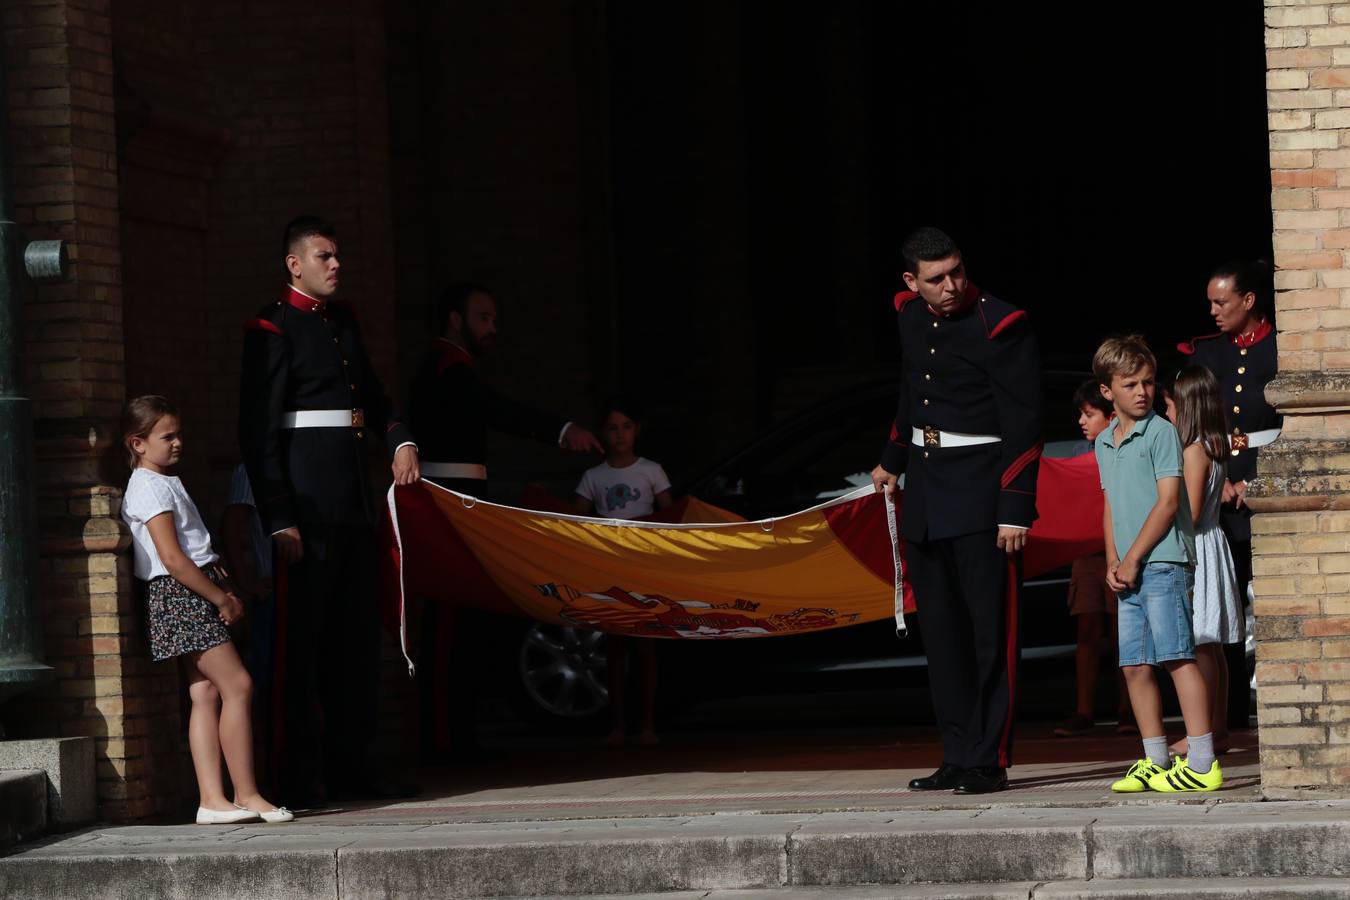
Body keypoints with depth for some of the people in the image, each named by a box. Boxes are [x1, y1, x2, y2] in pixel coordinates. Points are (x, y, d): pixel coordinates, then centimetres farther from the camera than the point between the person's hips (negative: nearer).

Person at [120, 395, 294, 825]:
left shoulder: (166, 483, 20)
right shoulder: (151, 487, -13)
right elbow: (172, 559, -19)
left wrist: (225, 590, 9)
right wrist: (221, 599, -15)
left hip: (195, 596, 10)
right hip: (180, 596, -10)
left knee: (206, 693, 4)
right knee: (238, 686, -11)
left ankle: (212, 799, 1)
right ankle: (246, 794, -10)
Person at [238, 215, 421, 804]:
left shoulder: (343, 322, 17)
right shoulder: (273, 329, -7)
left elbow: (371, 393, 31)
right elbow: (259, 432, -12)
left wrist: (400, 441, 10)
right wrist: (279, 520, -17)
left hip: (354, 503, 8)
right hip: (308, 507, -8)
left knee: (358, 634, 10)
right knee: (304, 639, -6)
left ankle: (353, 765, 17)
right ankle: (302, 773, -3)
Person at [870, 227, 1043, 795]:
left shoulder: (1001, 325, -13)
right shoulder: (909, 315, 8)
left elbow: (1023, 425, -14)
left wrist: (1015, 510, -19)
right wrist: (893, 460, 33)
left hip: (981, 493, -7)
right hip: (926, 491, 7)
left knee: (990, 631, -5)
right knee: (941, 631, 9)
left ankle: (990, 761, -3)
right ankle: (957, 756, 15)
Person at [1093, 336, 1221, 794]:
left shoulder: (1161, 432, -6)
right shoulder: (1105, 443, 16)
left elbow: (1168, 501, -10)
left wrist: (1133, 559, -12)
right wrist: (1112, 562, 6)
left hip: (1162, 563, -8)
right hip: (1128, 571, 8)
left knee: (1177, 658, -11)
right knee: (1135, 666, 8)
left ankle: (1202, 763, -13)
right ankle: (1155, 762, 16)